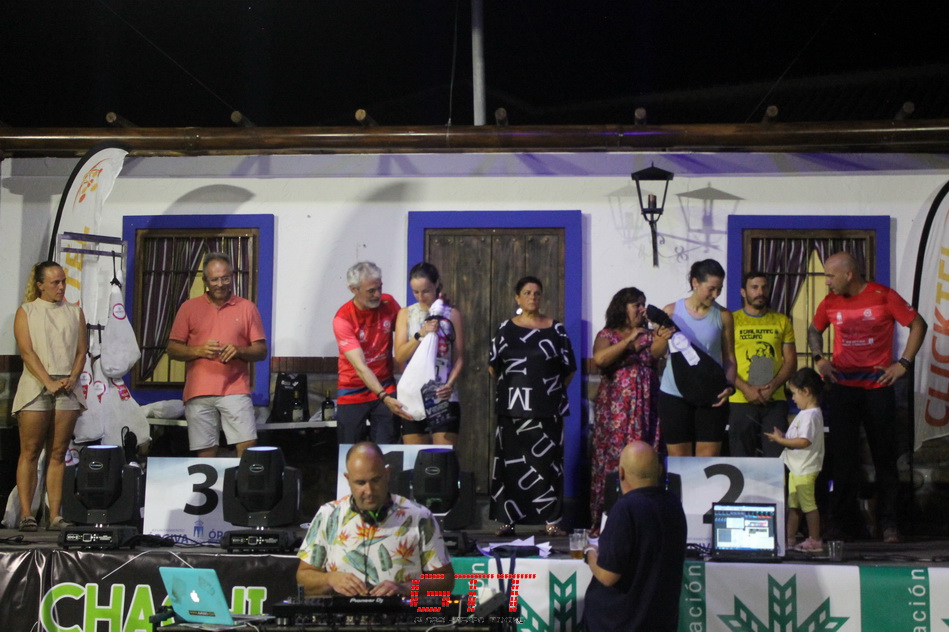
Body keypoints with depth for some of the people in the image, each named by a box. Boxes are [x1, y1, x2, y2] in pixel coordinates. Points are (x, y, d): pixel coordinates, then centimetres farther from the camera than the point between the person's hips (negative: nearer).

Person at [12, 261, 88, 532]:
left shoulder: (74, 312, 15)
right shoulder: (26, 311, 6)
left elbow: (82, 351, 10)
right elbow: (27, 352, -4)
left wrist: (72, 378, -8)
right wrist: (49, 382, -15)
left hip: (67, 389, 3)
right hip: (35, 388, -3)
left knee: (58, 454, 1)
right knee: (30, 453, -5)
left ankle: (55, 515, -1)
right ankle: (26, 514, -6)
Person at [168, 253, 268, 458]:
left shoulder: (247, 308, 10)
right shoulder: (189, 307, 10)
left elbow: (261, 351, 8)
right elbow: (172, 349, 8)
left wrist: (239, 351, -12)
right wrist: (198, 350, -11)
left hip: (235, 389, 0)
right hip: (198, 393, 0)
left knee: (247, 445, -13)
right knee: (205, 453, -2)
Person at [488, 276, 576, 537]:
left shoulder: (556, 329, 8)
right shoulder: (505, 329, 8)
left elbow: (569, 369, 9)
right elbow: (493, 367, 9)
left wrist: (553, 388, 6)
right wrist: (511, 384, 7)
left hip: (547, 409, 0)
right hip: (512, 407, 0)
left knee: (547, 462, -3)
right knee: (510, 462, -2)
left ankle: (551, 521, 0)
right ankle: (507, 520, 3)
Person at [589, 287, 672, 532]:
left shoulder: (649, 334, 17)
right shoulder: (607, 335, 6)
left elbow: (655, 353, -3)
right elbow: (599, 359, -14)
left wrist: (664, 338, -22)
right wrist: (628, 340, -15)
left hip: (644, 408, 3)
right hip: (615, 408, -3)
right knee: (612, 460, -6)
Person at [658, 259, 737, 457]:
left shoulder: (723, 316, 3)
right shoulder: (671, 312, 1)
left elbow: (729, 357, 6)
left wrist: (729, 386, -10)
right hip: (675, 394, 0)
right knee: (679, 461, 4)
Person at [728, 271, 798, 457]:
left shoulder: (782, 321, 13)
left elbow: (791, 362, 9)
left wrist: (772, 387, -8)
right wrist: (746, 389, -13)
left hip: (775, 400, 2)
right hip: (740, 400, -2)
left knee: (777, 455, -5)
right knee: (742, 457, 0)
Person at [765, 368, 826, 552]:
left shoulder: (811, 415, -19)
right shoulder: (806, 414, 15)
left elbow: (804, 441, -27)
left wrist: (781, 440, -20)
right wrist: (783, 436, 6)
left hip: (805, 469, -11)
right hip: (796, 467, 11)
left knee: (808, 504, -4)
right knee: (793, 504, 13)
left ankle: (815, 540, 2)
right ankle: (790, 538, 19)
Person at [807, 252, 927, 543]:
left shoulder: (884, 297, -5)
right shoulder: (830, 303, 6)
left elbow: (918, 324, 0)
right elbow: (814, 330, 23)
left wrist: (903, 363, -5)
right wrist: (819, 359, 7)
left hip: (878, 386, -3)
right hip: (842, 387, 3)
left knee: (884, 456, 2)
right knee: (842, 456, 2)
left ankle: (889, 523, 9)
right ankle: (842, 523, 9)